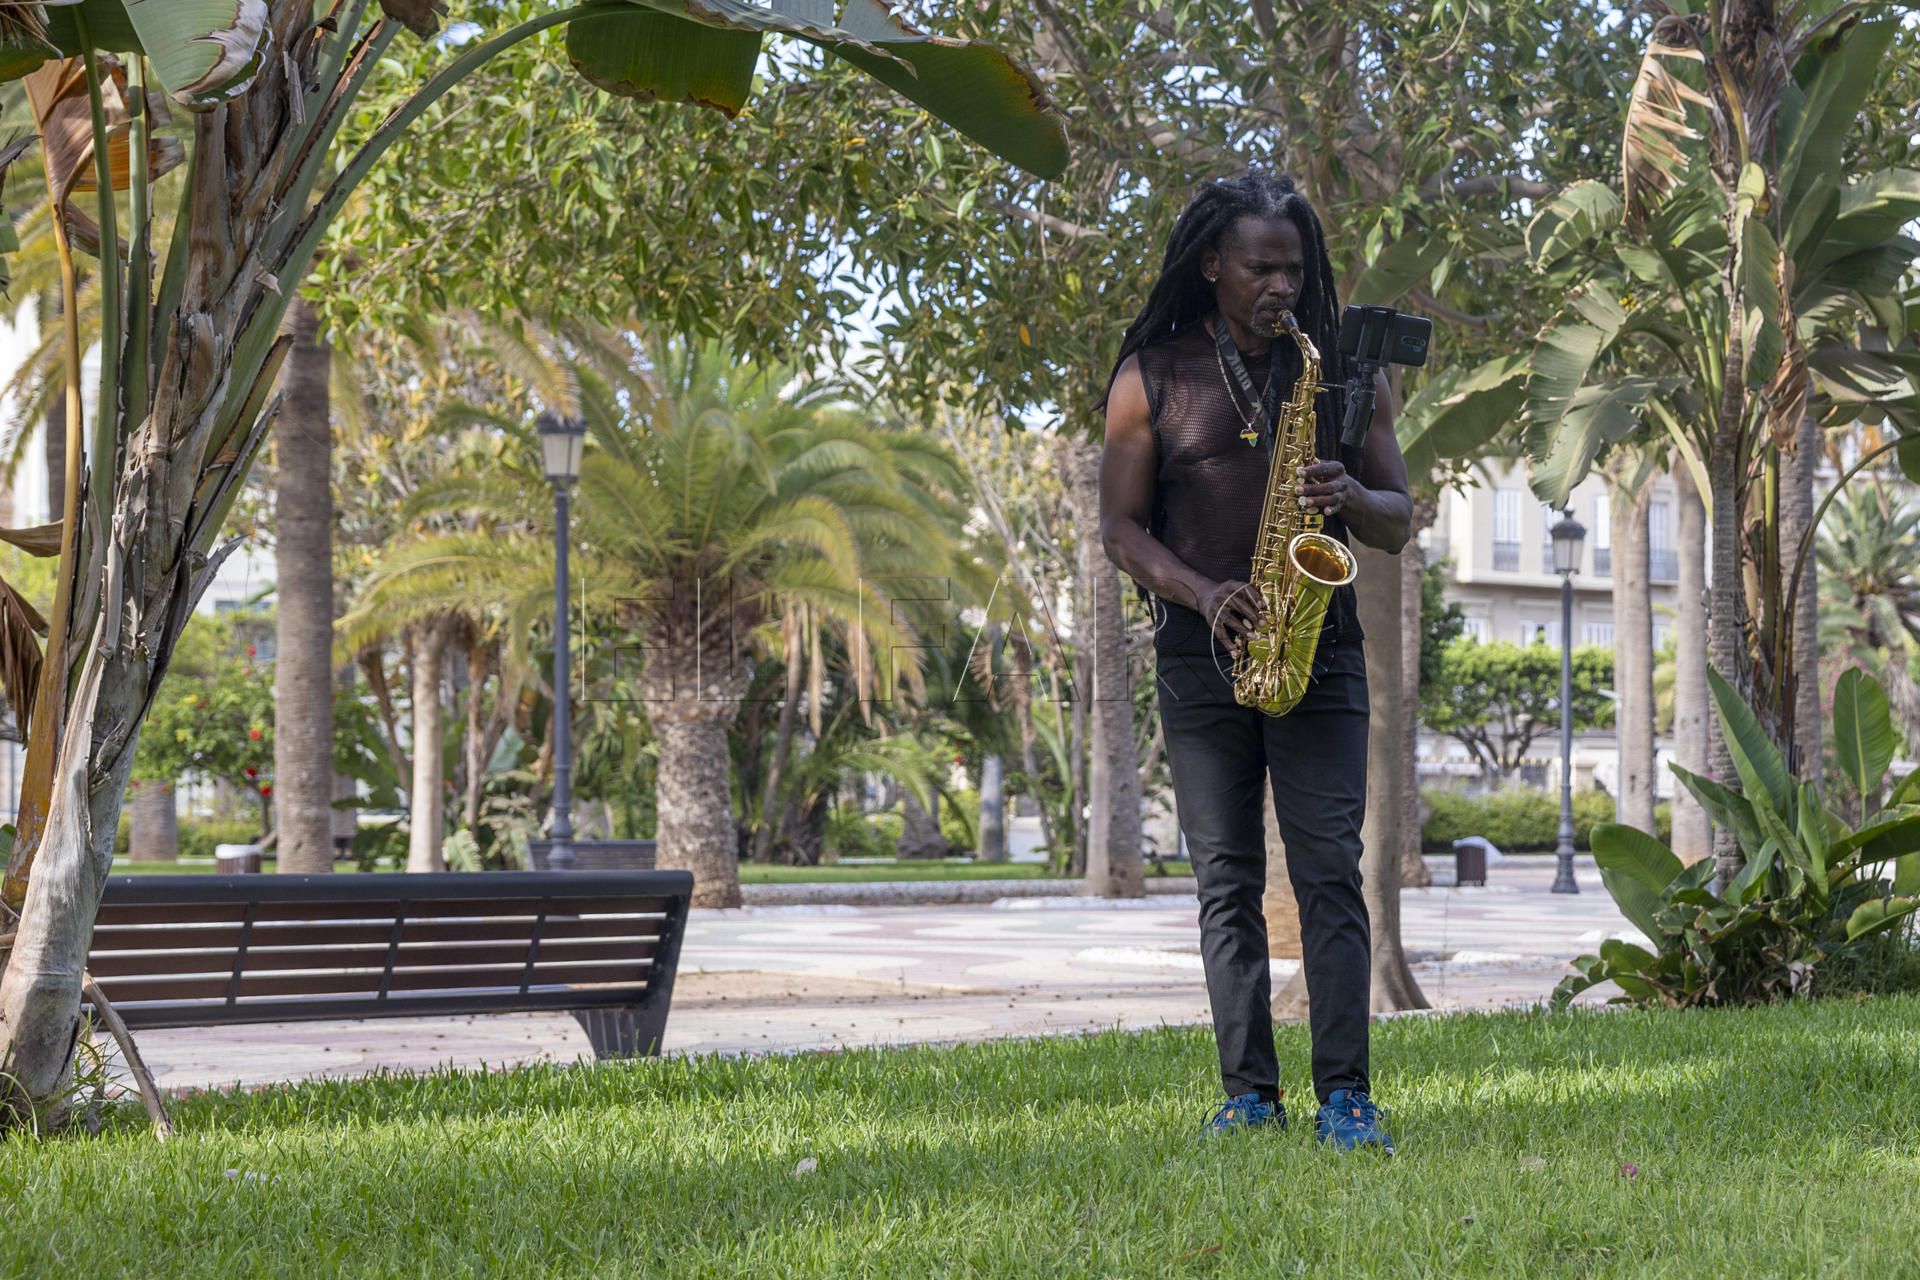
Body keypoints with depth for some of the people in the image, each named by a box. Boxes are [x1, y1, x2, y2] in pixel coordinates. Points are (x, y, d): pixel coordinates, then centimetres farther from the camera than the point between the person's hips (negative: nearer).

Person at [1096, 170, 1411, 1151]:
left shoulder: (1344, 367, 9)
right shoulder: (1152, 375, 6)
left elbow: (1399, 523, 11)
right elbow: (1120, 526, 5)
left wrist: (1349, 497, -12)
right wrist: (1202, 593, -12)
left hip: (1321, 651, 0)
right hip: (1202, 657, 0)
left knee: (1330, 871, -8)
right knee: (1226, 880, 1)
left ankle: (1344, 1097, -8)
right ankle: (1249, 1094, 6)